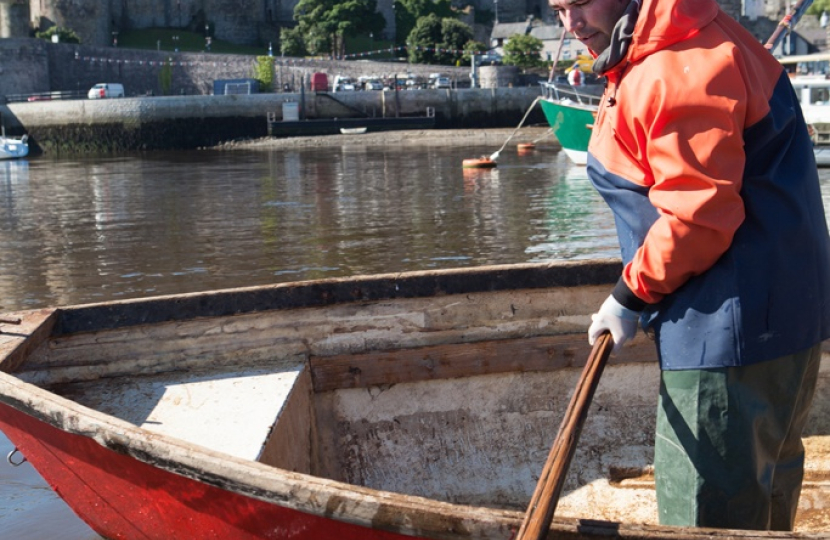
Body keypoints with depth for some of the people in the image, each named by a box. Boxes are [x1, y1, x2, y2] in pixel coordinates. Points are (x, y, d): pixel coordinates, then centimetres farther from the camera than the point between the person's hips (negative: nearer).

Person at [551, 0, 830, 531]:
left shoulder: (681, 73, -22)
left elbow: (698, 214, -26)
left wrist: (632, 294, -13)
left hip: (731, 329, -11)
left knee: (706, 514, -3)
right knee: (763, 492, 25)